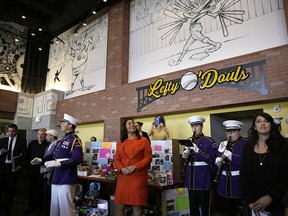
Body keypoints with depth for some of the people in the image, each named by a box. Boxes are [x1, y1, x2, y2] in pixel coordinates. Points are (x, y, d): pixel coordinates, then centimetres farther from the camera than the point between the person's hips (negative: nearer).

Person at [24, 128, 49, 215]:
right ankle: (32, 207, 26)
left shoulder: (48, 145, -8)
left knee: (40, 190, 5)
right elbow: (27, 156, 9)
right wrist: (27, 167, 3)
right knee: (31, 189, 12)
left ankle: (40, 208, 19)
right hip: (31, 171, 5)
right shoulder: (32, 143, 8)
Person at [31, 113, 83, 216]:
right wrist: (41, 160, 5)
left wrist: (59, 163, -30)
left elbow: (77, 159, -24)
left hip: (66, 180, -9)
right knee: (54, 207, 20)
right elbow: (53, 155, 22)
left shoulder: (75, 140, -13)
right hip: (55, 179, 9)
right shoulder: (61, 140, 15)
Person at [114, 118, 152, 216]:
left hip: (138, 177, -3)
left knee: (137, 205, 1)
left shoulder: (143, 140, 1)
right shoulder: (121, 143, 13)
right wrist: (121, 168, -9)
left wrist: (135, 167, -14)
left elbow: (148, 158, -4)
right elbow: (116, 159, 11)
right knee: (119, 205, 8)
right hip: (123, 177, 4)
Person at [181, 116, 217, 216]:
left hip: (203, 178, -4)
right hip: (191, 178, 5)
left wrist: (198, 150, -24)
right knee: (193, 206, 13)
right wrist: (184, 155, -12)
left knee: (204, 206, 7)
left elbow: (212, 160, -15)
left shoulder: (209, 141, -6)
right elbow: (183, 161, 11)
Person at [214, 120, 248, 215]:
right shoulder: (223, 144, 9)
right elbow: (216, 158, 10)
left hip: (238, 182, -5)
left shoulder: (245, 144, -9)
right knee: (226, 208, 16)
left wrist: (231, 156, -27)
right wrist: (218, 161, -12)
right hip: (224, 181, 5)